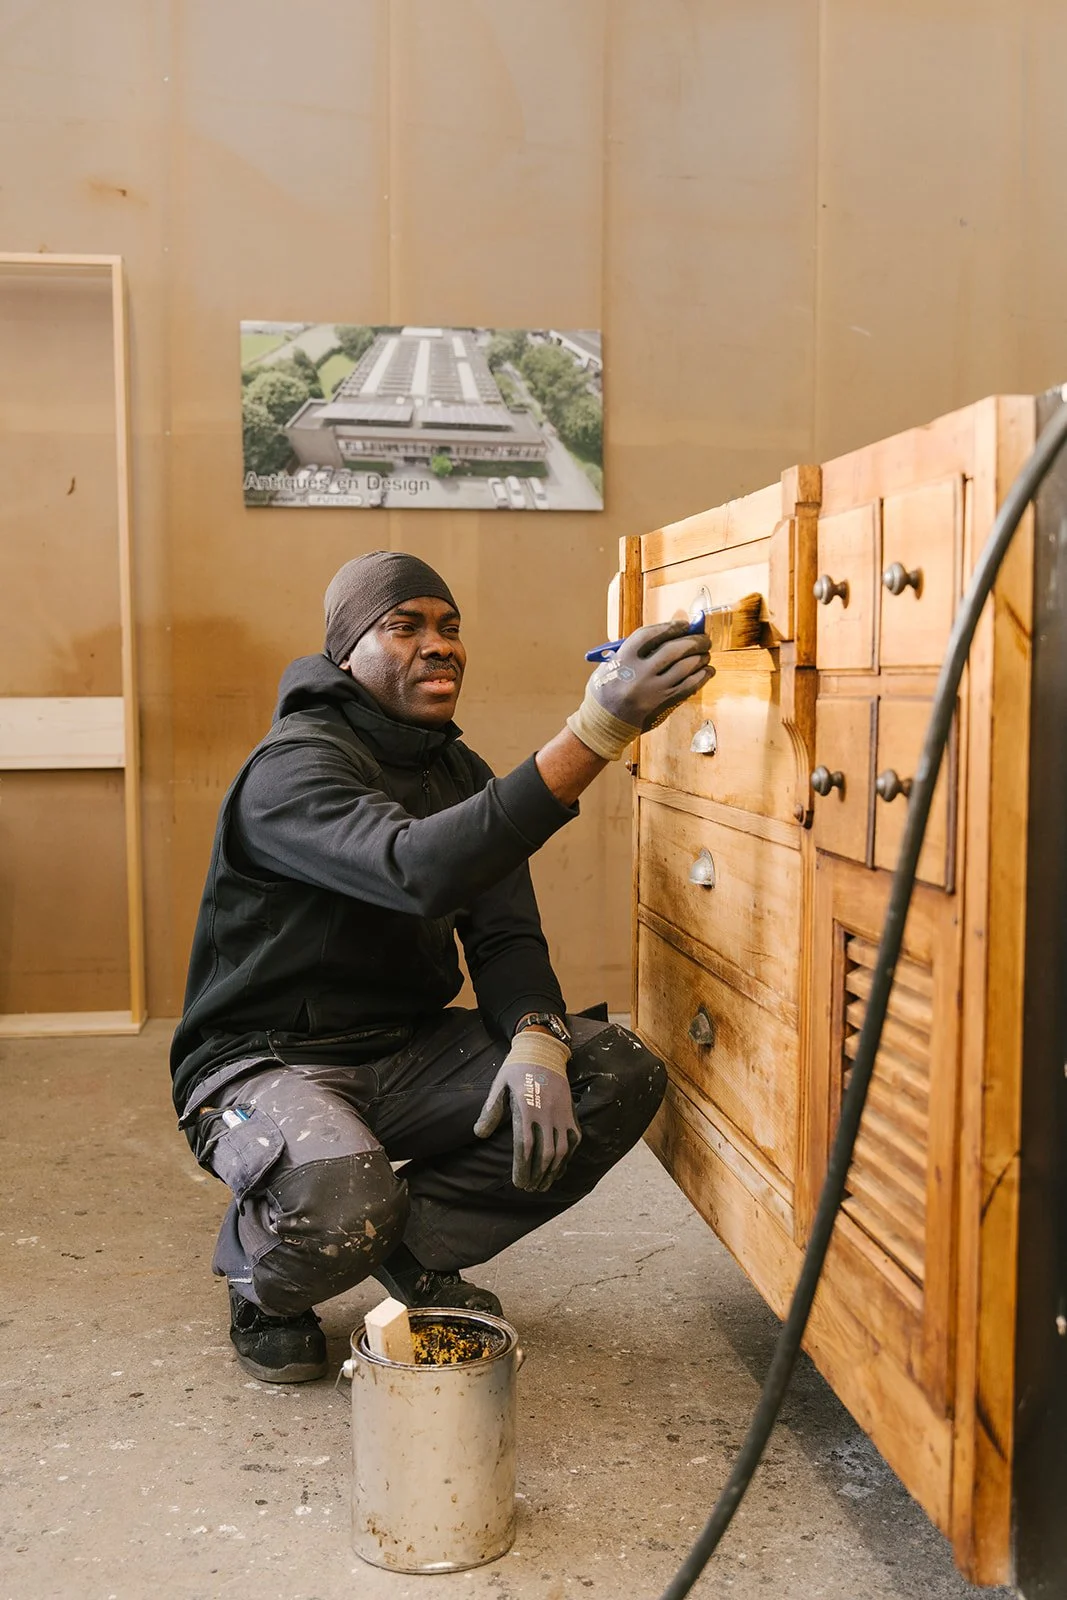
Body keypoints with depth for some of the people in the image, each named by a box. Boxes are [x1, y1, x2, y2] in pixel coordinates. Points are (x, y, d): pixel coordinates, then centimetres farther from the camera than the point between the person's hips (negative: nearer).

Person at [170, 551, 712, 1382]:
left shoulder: (459, 773, 10)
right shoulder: (295, 765, -18)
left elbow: (505, 932, 3)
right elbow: (420, 870, -38)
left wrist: (535, 1040, -21)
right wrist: (596, 731, -46)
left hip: (410, 1050, 7)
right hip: (267, 1061, -7)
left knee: (623, 1073, -13)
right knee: (346, 1210, -39)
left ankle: (417, 1243, 3)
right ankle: (260, 1271, 1)